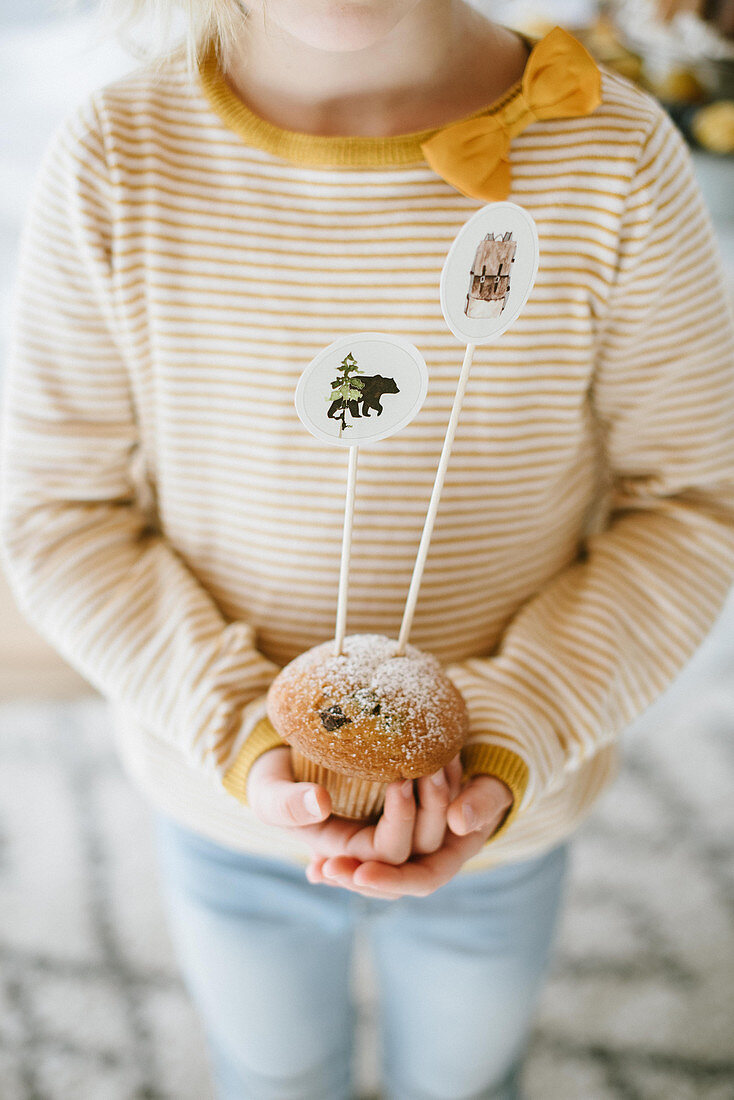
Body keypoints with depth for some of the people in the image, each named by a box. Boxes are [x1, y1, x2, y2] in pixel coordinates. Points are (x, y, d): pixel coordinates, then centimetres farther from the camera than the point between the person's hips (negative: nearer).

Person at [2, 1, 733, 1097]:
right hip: (222, 805, 1)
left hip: (505, 811, 0)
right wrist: (242, 734, -25)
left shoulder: (614, 156, -20)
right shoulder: (114, 162, -18)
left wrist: (510, 749, -26)